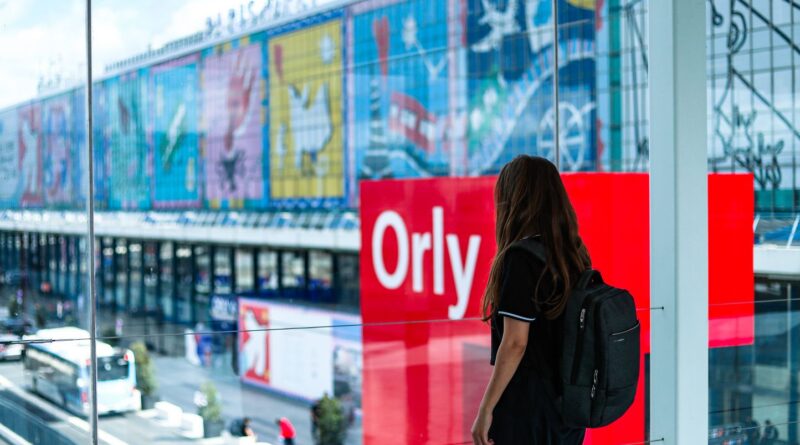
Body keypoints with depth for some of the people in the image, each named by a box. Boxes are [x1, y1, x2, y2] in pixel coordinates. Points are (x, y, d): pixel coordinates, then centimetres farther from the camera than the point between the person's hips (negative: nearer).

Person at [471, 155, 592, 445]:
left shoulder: (520, 258, -15)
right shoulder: (575, 255, 7)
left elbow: (515, 344, -18)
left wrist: (486, 410, -13)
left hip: (525, 403, -8)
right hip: (567, 403, 8)